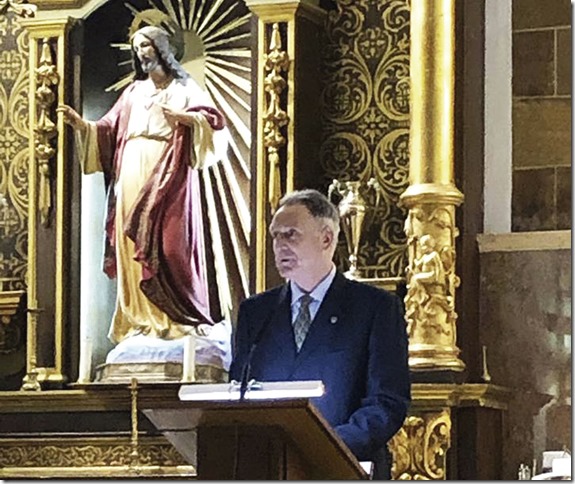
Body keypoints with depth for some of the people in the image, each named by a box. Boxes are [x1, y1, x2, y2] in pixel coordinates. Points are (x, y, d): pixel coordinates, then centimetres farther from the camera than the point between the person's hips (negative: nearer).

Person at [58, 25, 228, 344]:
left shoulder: (183, 88, 8)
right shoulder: (133, 92, 21)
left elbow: (214, 120, -6)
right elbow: (109, 130, 15)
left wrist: (183, 117, -23)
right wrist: (80, 123, -1)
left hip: (168, 178, -5)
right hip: (132, 178, 5)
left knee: (169, 245, -10)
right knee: (133, 247, -2)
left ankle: (174, 318, -10)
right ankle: (139, 318, -1)